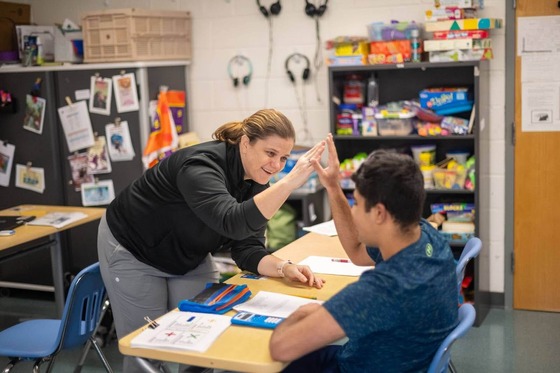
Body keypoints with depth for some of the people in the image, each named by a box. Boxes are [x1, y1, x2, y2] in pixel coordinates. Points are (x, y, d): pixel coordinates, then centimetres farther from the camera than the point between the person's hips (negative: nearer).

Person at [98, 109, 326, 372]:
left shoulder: (256, 182, -11)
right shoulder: (201, 165, -34)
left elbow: (247, 248, -15)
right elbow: (233, 223, -50)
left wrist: (284, 268, -32)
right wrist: (289, 182, -56)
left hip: (190, 259, 7)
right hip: (131, 251, -6)